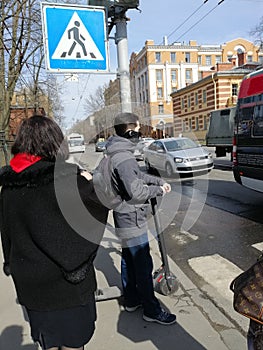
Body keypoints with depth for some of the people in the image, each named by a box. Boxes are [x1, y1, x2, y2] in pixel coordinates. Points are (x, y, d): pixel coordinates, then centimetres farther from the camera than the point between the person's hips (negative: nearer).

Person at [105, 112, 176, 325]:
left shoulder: (118, 154, 10)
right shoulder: (124, 158, -24)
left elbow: (138, 175, 20)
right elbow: (136, 192, -26)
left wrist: (159, 181, 10)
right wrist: (158, 190, -10)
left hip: (124, 219, 10)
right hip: (133, 220, -10)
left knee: (128, 260, 19)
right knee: (143, 265, 0)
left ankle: (131, 300, 34)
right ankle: (151, 310, 14)